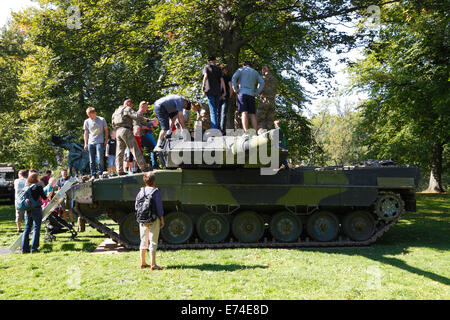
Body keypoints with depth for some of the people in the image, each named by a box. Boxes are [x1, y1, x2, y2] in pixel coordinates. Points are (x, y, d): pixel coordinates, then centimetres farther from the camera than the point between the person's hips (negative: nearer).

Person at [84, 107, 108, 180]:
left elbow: (106, 130, 10)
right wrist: (85, 144, 10)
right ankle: (93, 175, 8)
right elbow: (86, 133, 14)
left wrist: (106, 140, 5)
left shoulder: (102, 120, 1)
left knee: (100, 159, -14)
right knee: (92, 160, 2)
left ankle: (100, 173, -2)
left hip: (99, 142, -3)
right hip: (90, 143, 3)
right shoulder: (87, 122, 7)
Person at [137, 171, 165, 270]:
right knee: (153, 242, -1)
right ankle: (153, 264, 0)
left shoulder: (141, 192, 5)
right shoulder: (156, 192, -11)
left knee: (143, 241, 14)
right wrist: (162, 220, -4)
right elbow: (159, 207, -11)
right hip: (153, 220, -5)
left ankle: (143, 263, 22)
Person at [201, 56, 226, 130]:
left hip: (210, 91, -3)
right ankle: (216, 128, 8)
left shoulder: (206, 67, 7)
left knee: (213, 110, -8)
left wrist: (203, 89, -11)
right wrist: (224, 91, 6)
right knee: (217, 110, 9)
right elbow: (222, 80, 5)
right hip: (218, 91, 3)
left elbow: (205, 76, -9)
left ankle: (214, 129, -16)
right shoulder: (218, 69, 13)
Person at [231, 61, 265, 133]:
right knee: (252, 114, 3)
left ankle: (246, 132, -26)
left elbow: (233, 78, -6)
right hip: (251, 95, 3)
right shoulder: (255, 72, 21)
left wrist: (235, 89, -2)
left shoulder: (241, 70, 12)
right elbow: (262, 82, 9)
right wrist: (257, 92, 7)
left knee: (244, 113, -13)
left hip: (242, 93, -3)